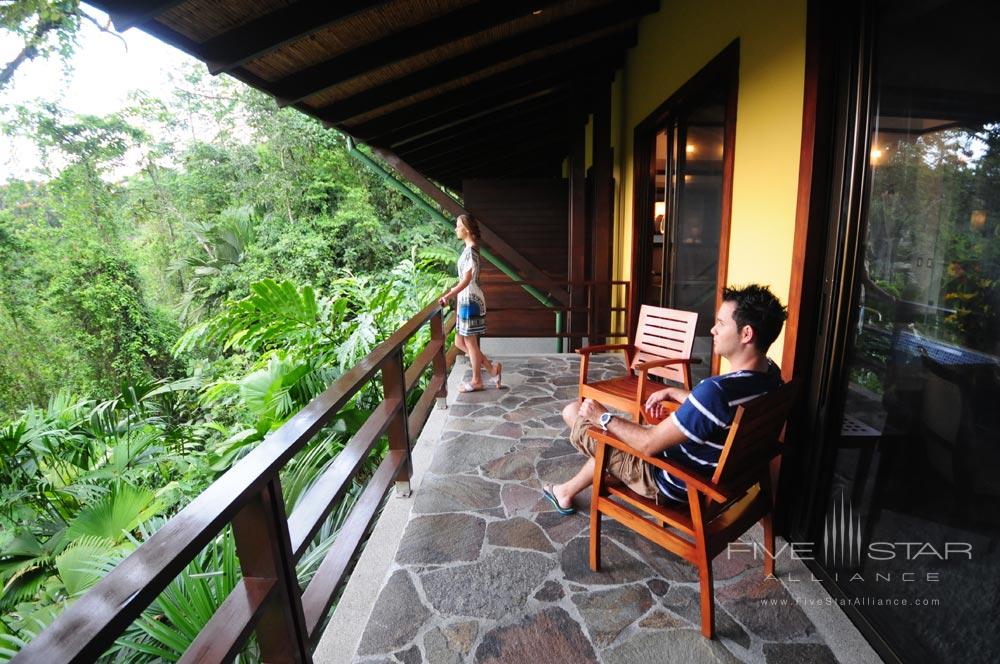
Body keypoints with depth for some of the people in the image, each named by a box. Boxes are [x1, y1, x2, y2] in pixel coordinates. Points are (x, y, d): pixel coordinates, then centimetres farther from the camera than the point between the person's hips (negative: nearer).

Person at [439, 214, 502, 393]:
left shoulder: (470, 250, -16)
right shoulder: (469, 249, 13)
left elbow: (466, 280, -20)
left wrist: (448, 296, -19)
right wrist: (450, 293, 20)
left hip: (470, 301, -10)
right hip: (466, 301, 10)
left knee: (470, 342, 2)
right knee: (460, 342, 14)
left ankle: (476, 381, 17)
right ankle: (492, 368, 20)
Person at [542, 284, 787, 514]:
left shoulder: (718, 390, -37)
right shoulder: (771, 373, -9)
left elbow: (649, 444, -29)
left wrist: (603, 417, -15)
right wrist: (673, 393, 12)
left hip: (675, 486, -8)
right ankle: (568, 490, 41)